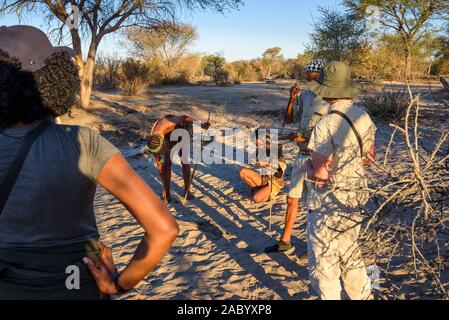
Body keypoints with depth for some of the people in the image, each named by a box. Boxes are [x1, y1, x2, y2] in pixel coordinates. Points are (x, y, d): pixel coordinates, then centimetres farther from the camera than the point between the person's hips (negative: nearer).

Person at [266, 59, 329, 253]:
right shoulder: (305, 96, 6)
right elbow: (288, 120, 10)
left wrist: (308, 138, -23)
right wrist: (292, 99, -4)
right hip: (302, 155, 7)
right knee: (292, 199, 14)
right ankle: (285, 241, 28)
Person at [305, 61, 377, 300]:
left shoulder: (326, 125, -24)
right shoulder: (364, 117, -1)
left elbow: (319, 175, -21)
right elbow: (369, 157, 12)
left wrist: (308, 166, -2)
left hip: (329, 204, -8)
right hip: (357, 197, 8)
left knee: (323, 263, 9)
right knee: (349, 253, 26)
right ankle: (363, 296, 41)